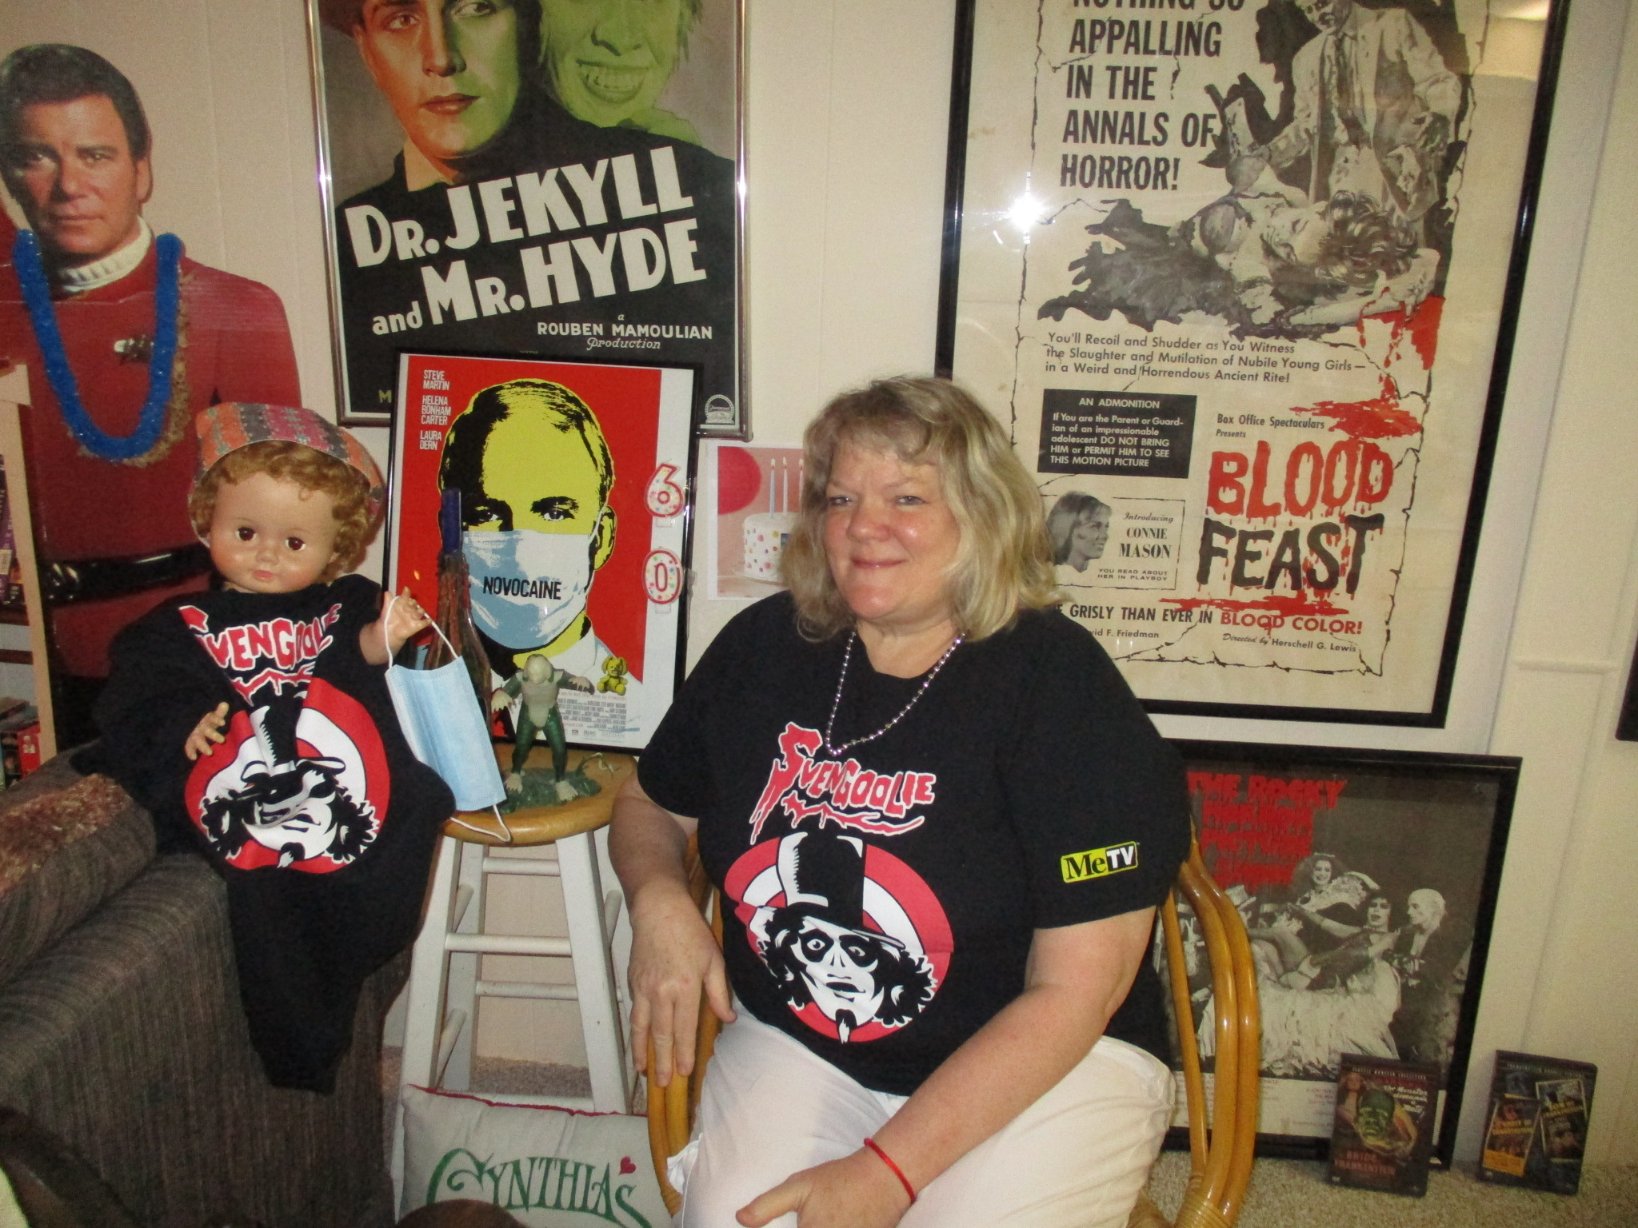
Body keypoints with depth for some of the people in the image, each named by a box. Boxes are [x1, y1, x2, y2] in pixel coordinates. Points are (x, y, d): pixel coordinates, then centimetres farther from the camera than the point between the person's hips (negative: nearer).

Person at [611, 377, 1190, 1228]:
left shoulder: (1060, 687, -15)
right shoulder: (764, 647, -1)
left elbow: (1073, 992, -16)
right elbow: (649, 804, 15)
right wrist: (657, 898, -8)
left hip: (1046, 1069, -2)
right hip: (794, 1043, 3)